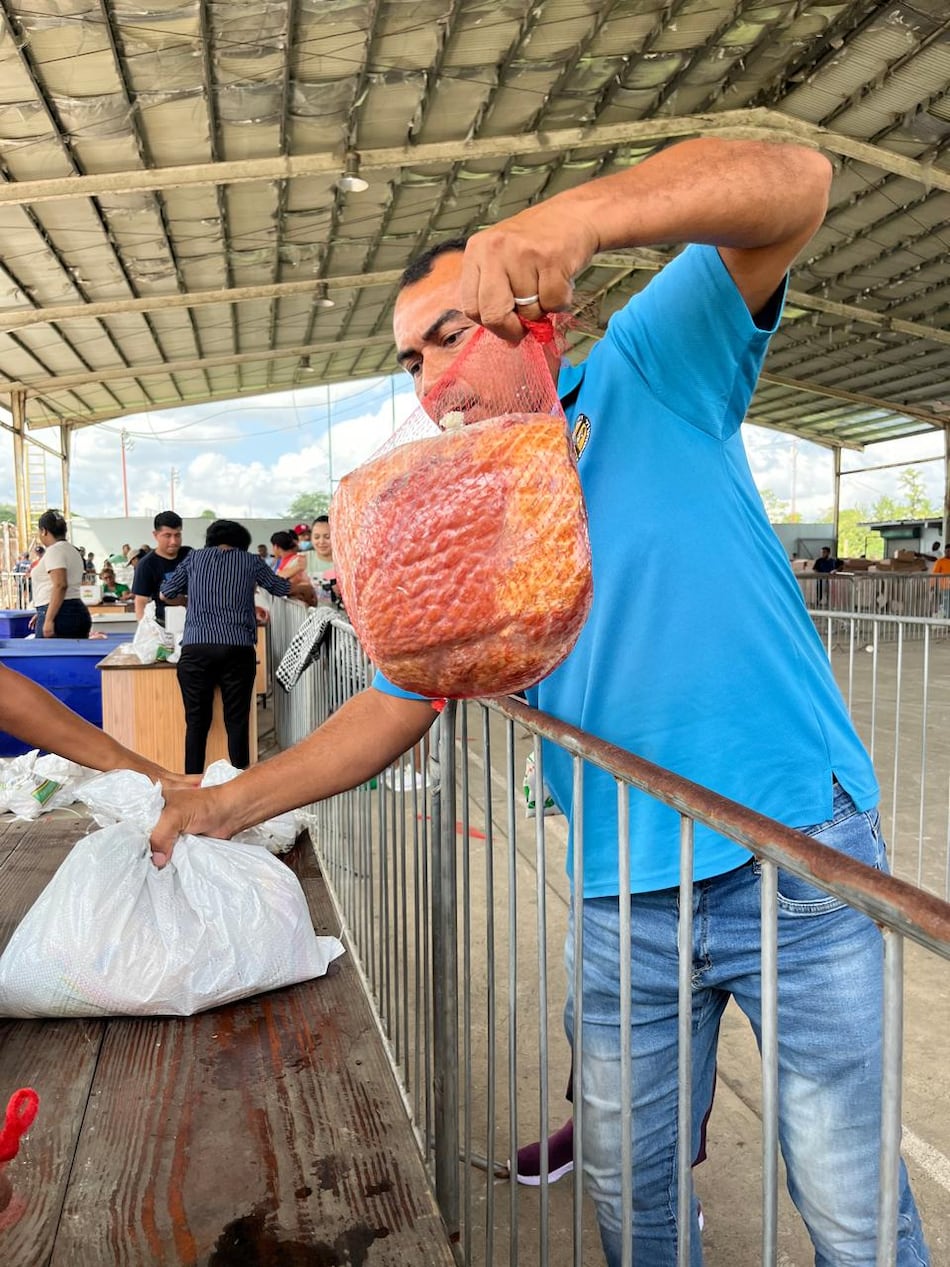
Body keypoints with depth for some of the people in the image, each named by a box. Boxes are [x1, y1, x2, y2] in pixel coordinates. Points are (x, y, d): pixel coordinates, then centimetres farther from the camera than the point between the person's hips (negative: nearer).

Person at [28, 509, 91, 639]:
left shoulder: (54, 551, -7)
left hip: (60, 614, -9)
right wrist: (42, 614, 29)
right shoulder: (72, 550, 21)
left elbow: (60, 586, -19)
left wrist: (48, 619, -21)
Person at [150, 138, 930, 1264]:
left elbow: (792, 183, -16)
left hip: (796, 855, -4)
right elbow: (394, 707, 10)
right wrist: (225, 806, 4)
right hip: (625, 900, 5)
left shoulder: (648, 374, -4)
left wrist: (579, 213, -33)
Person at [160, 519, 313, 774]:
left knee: (197, 721, 7)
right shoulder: (250, 561, 15)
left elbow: (165, 594, 21)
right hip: (238, 648, -1)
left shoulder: (194, 557, 16)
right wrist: (307, 590, 49)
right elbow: (282, 587, 29)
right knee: (237, 721, 5)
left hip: (196, 648, 1)